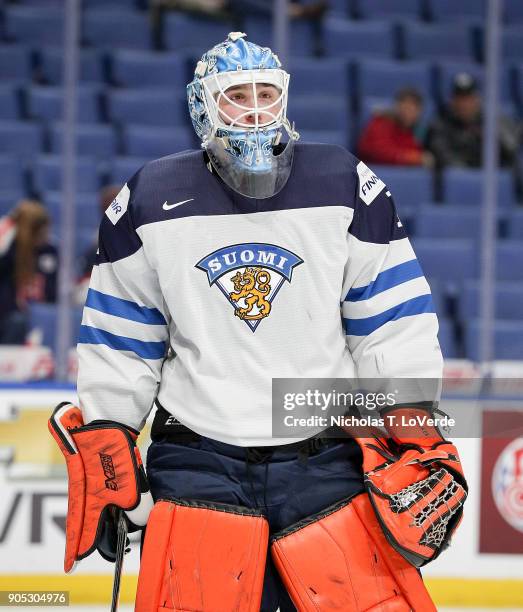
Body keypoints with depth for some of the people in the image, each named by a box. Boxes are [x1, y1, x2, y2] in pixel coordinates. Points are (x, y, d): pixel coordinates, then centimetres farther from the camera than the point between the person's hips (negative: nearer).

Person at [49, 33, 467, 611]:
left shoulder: (346, 188, 1)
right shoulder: (151, 201, 3)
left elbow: (395, 327, 3)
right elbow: (118, 345, 10)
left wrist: (418, 446, -2)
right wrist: (104, 455, 6)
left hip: (328, 465, 0)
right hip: (196, 470, 0)